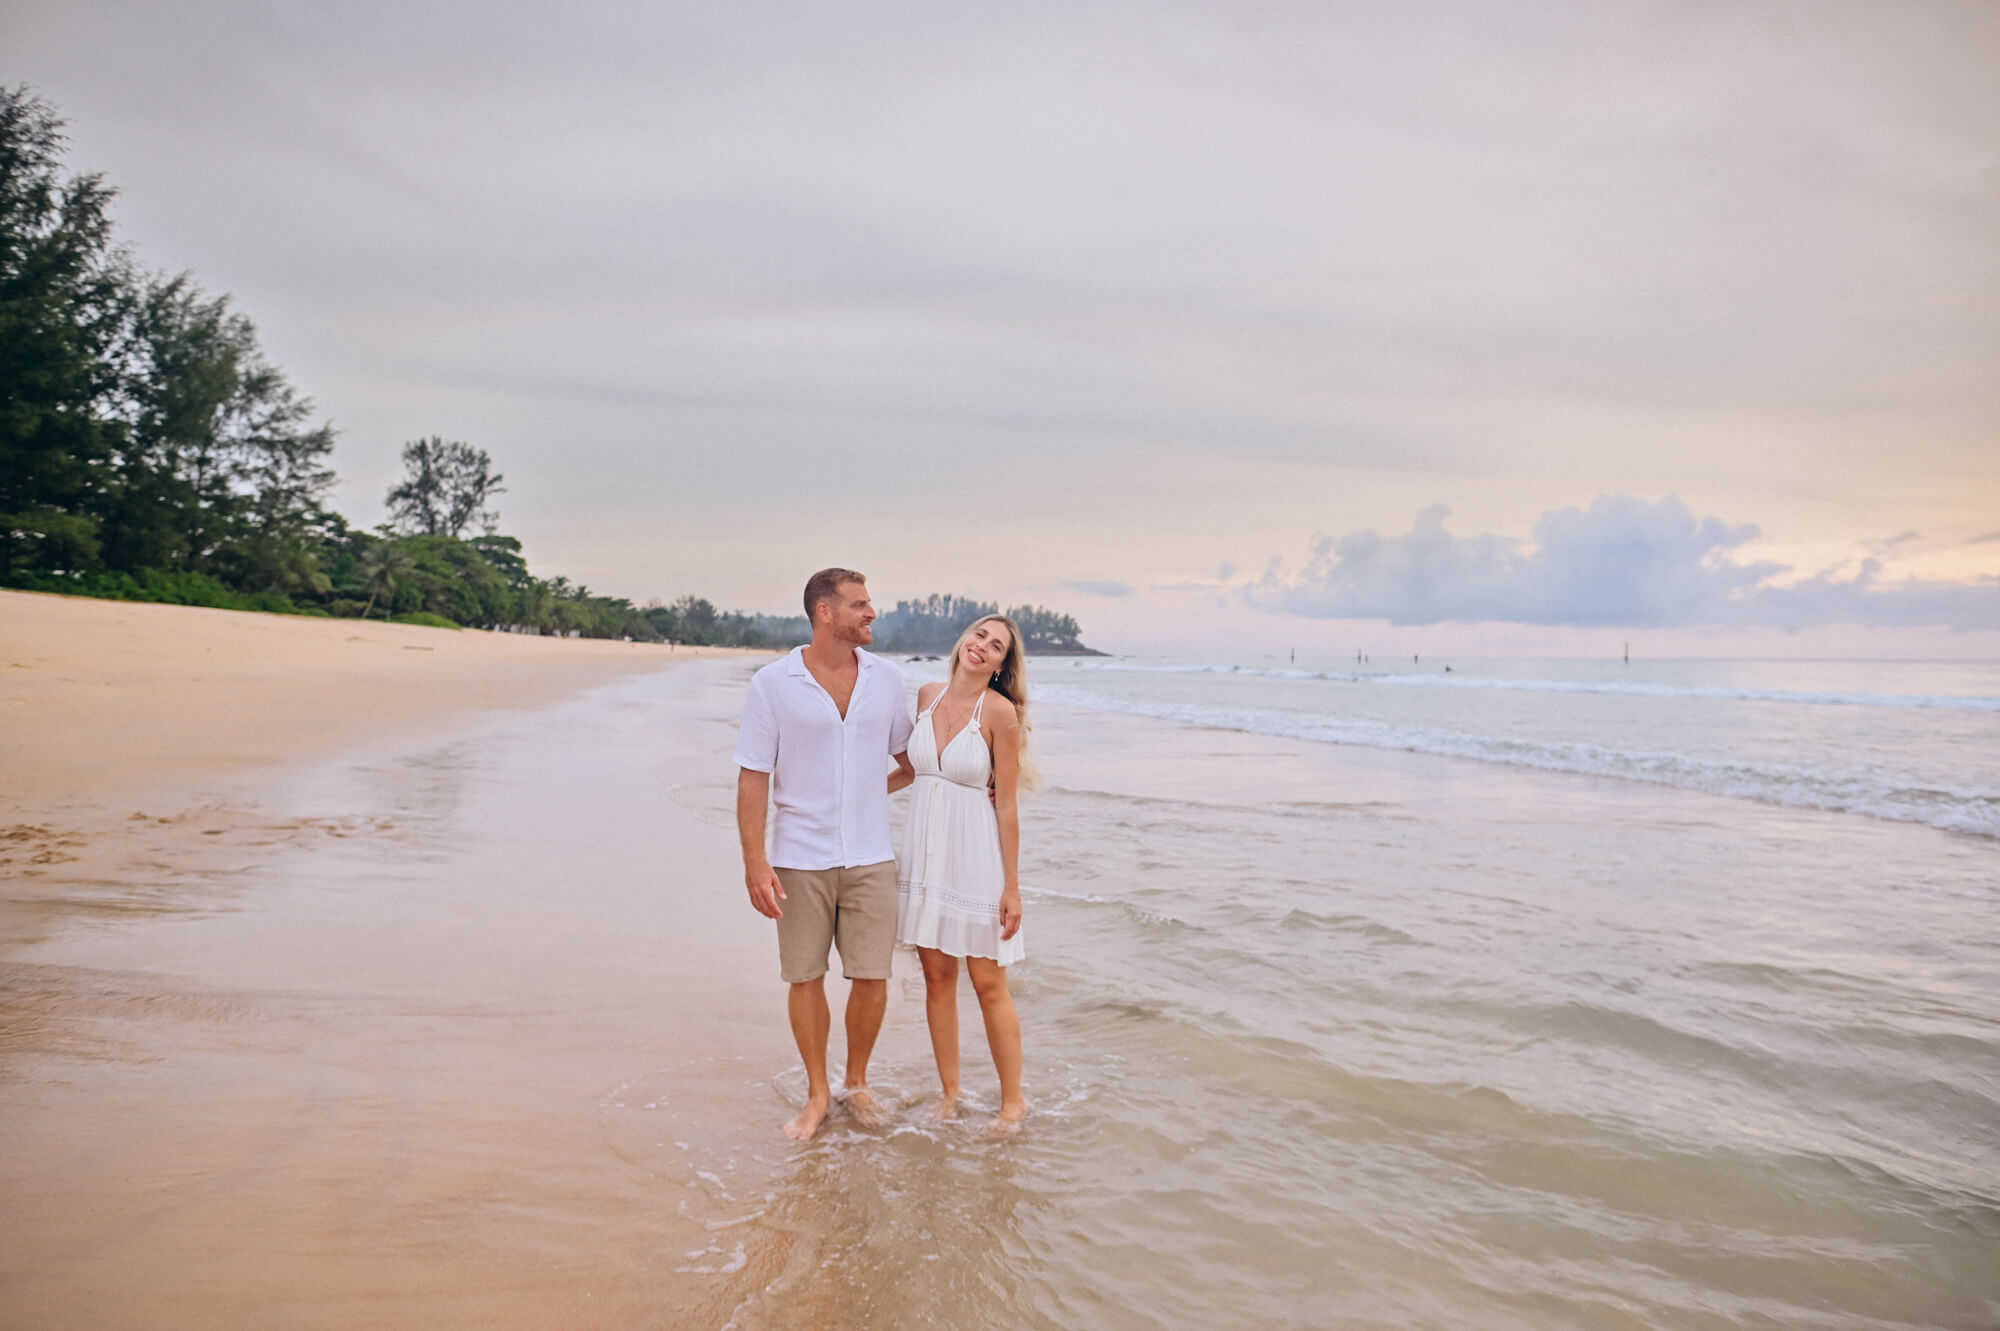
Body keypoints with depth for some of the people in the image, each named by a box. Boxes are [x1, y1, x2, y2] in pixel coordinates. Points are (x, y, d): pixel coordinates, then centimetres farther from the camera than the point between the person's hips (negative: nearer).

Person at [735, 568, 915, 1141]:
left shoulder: (886, 678, 5)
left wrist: (876, 787, 2)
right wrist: (754, 861, -11)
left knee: (872, 976, 3)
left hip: (870, 857, 2)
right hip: (801, 859, -2)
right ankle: (818, 1093, 25)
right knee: (806, 977, 6)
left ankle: (856, 1083, 26)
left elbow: (913, 758, 19)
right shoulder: (773, 684, -4)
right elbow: (753, 778, -6)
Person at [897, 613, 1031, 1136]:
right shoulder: (928, 695, 4)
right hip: (925, 848, 5)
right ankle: (949, 1093, 25)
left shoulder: (999, 711, -12)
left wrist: (1012, 887, -11)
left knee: (988, 984, 2)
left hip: (975, 852, -5)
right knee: (937, 976, 11)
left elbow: (1007, 803, -11)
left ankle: (1012, 1101, 18)